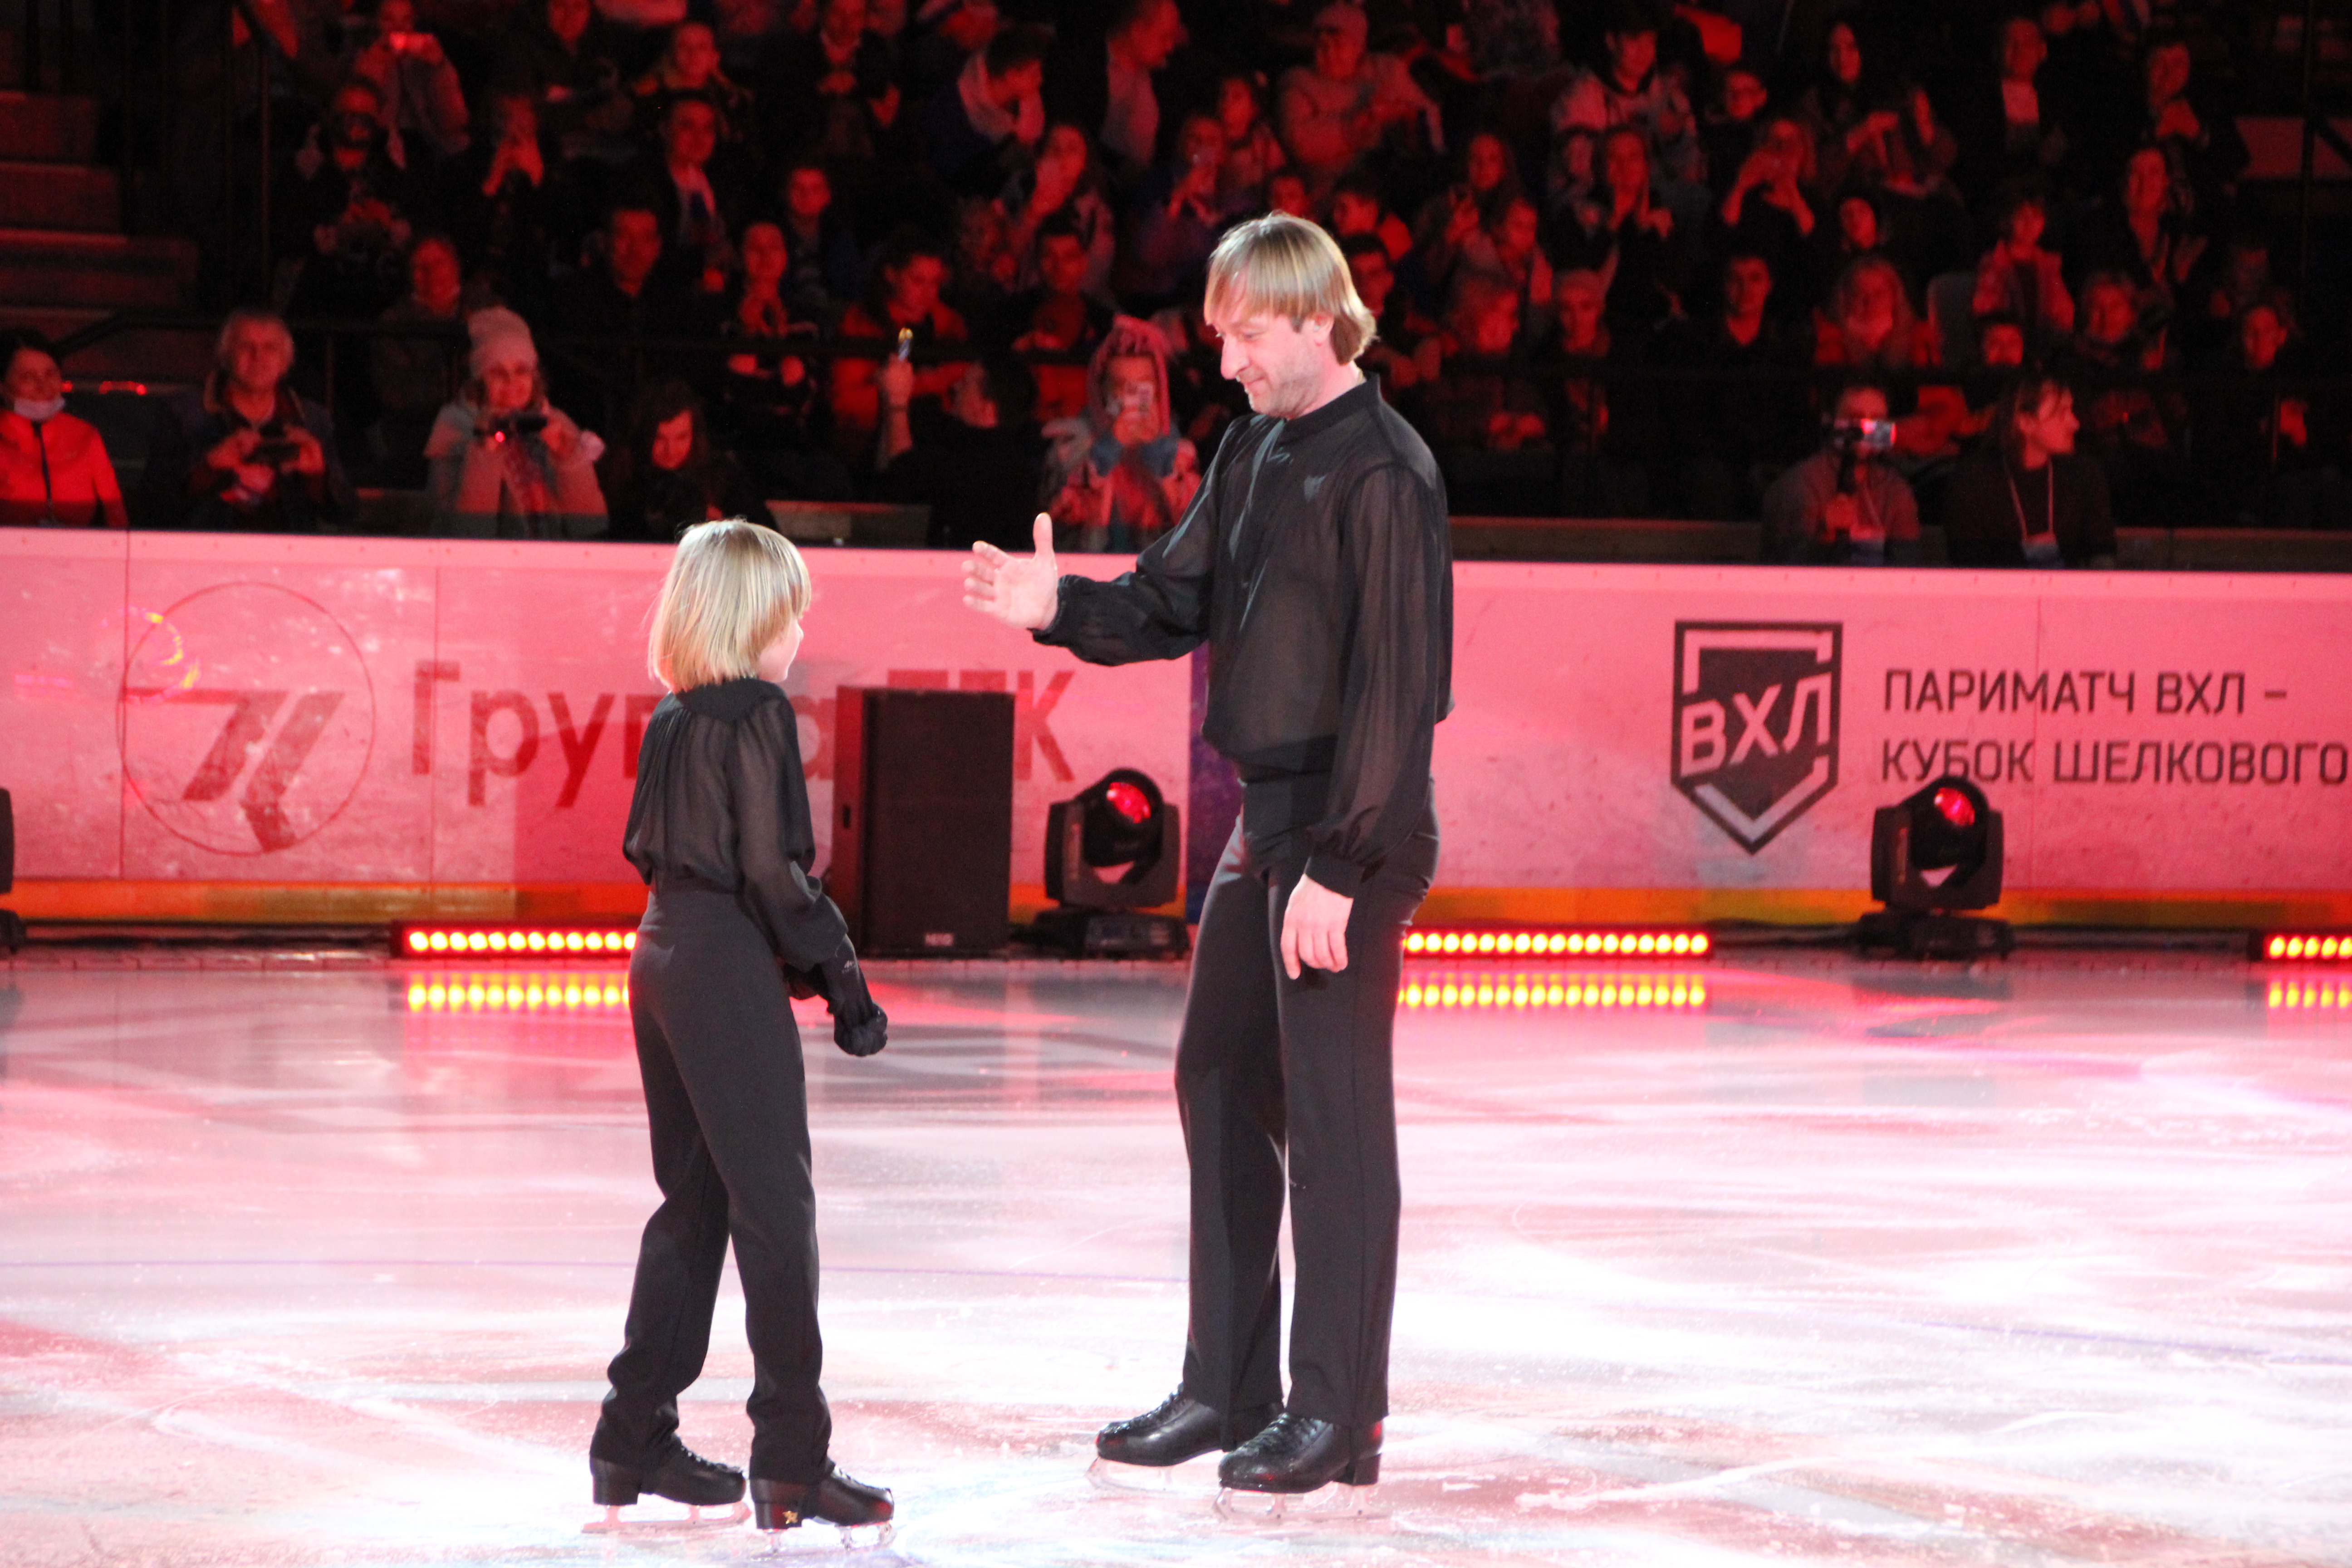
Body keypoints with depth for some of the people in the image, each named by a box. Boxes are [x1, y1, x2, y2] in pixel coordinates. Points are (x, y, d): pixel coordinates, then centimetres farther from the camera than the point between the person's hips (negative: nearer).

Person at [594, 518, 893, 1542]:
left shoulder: (672, 720, 11)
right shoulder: (757, 716, -12)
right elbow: (772, 870, -16)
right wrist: (842, 980, -10)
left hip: (663, 954, 9)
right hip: (730, 970, -8)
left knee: (693, 1206, 15)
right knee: (776, 1208, -6)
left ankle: (635, 1441, 18)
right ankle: (791, 1465, -8)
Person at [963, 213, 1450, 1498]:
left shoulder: (1382, 474, -16)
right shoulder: (1255, 447, 12)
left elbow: (1394, 685, -19)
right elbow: (1176, 601, 16)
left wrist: (1338, 866, -22)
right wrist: (1060, 608, -4)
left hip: (1352, 829, -9)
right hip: (1264, 816, 9)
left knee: (1332, 1109, -5)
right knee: (1218, 1086, 13)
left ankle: (1337, 1414, 3)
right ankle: (1227, 1388, 23)